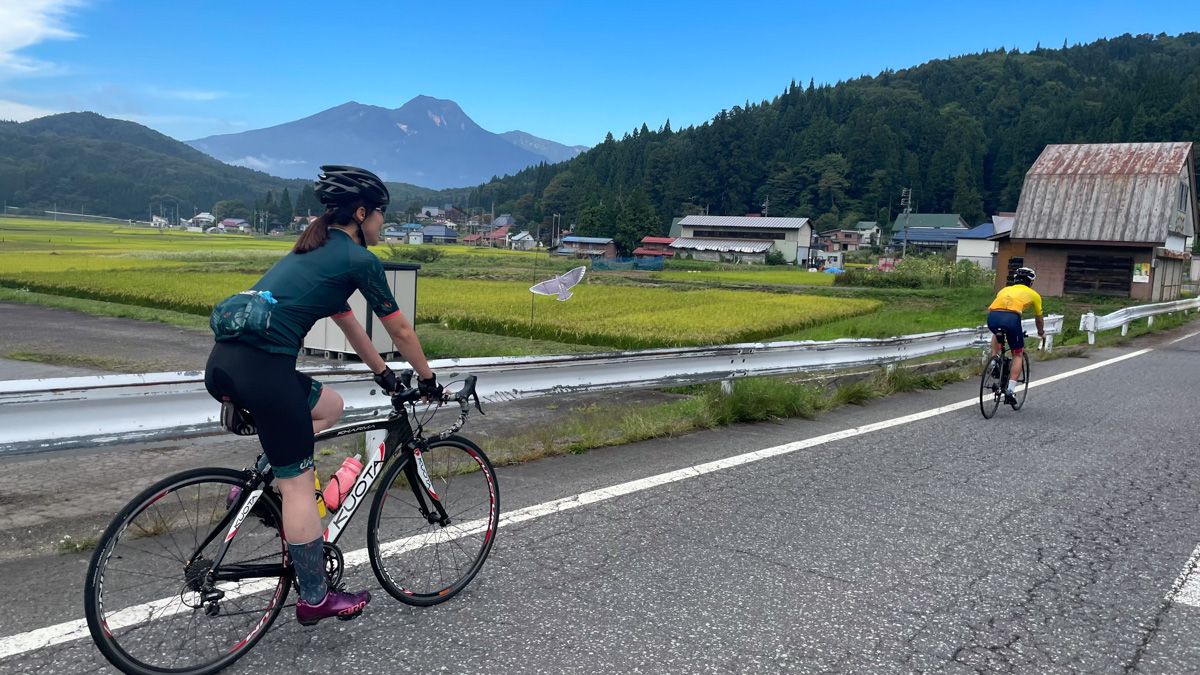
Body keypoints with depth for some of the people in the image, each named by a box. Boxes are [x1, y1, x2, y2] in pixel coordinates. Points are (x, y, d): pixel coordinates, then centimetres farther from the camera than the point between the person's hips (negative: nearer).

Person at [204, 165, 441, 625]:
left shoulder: (313, 251, 24)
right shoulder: (360, 259, -1)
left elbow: (347, 321, 33)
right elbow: (400, 331, 7)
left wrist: (382, 371, 40)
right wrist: (428, 379, 22)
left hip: (223, 364, 9)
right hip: (263, 367, -9)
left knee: (329, 407, 27)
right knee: (299, 483, 4)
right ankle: (315, 599, 16)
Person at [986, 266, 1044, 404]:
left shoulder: (1005, 290, 35)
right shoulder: (1034, 295, 29)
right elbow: (1038, 319, 42)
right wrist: (1041, 333, 62)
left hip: (992, 317, 3)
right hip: (1011, 318, -3)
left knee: (997, 334, 40)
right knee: (1018, 355, 16)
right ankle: (1010, 389, 3)